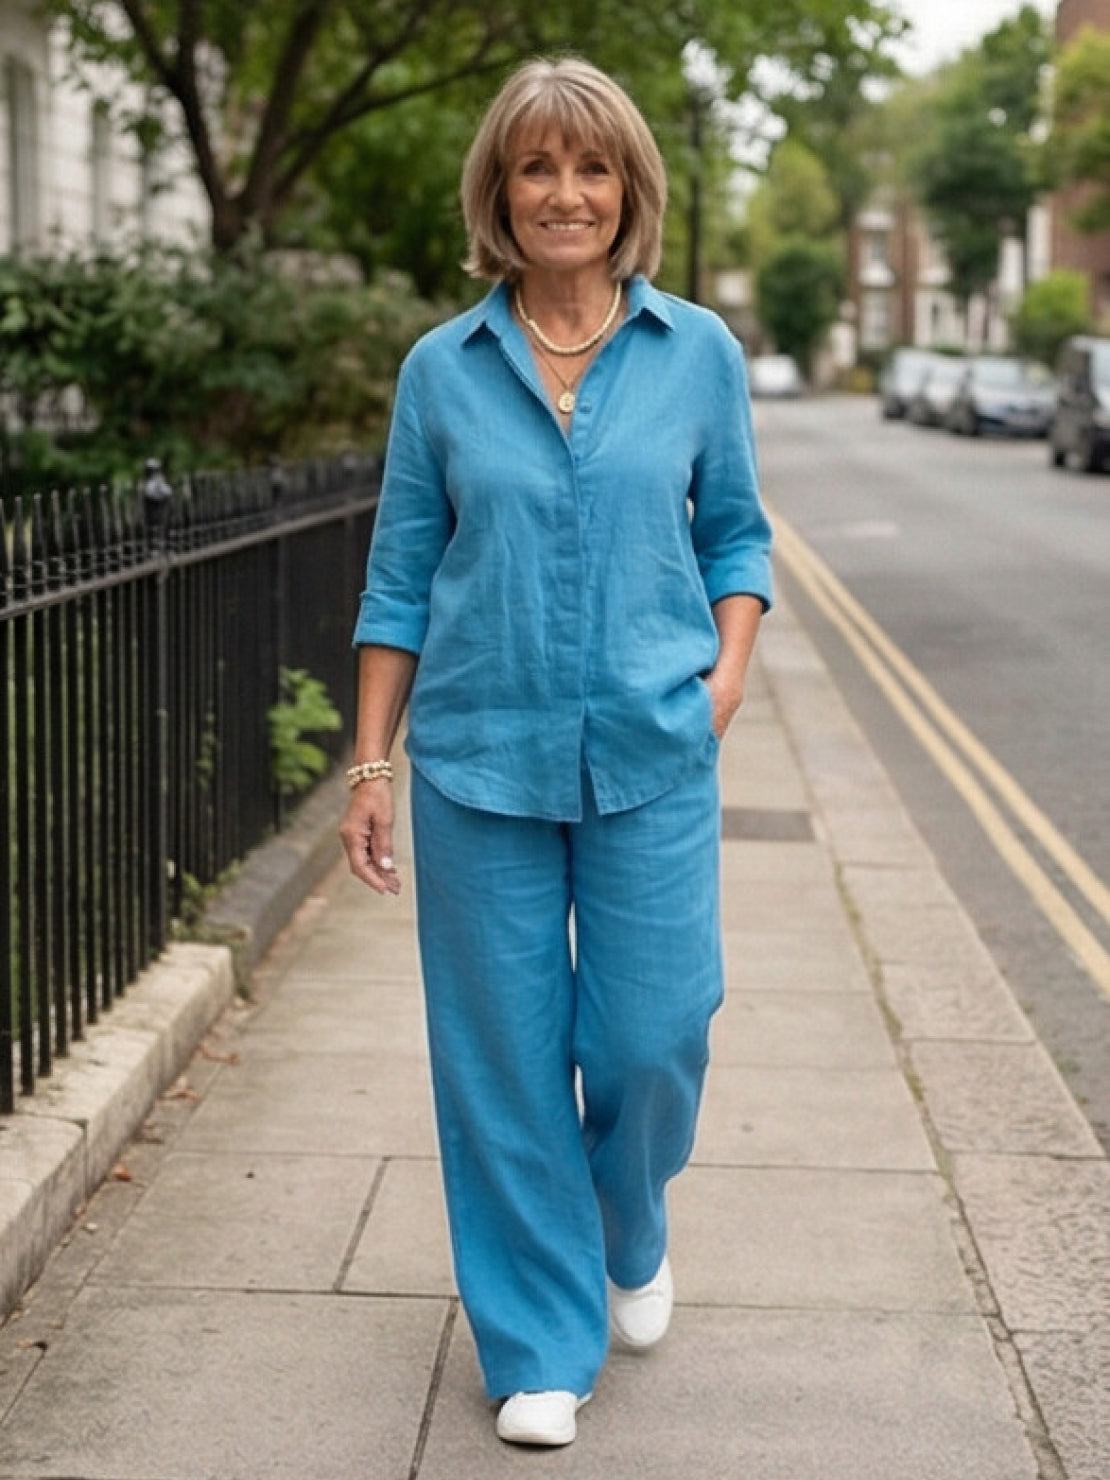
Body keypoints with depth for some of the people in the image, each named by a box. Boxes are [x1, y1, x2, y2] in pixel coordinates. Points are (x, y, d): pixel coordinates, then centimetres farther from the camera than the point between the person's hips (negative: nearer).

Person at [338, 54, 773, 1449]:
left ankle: (630, 1235, 33)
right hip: (481, 759, 0)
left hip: (651, 759, 0)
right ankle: (540, 1344, 22)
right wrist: (369, 765, 3)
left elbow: (735, 532, 12)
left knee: (652, 1034, -1)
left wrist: (731, 666, -5)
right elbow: (400, 579, 6)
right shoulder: (442, 369, 2)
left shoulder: (699, 352, 3)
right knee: (505, 1056, 5)